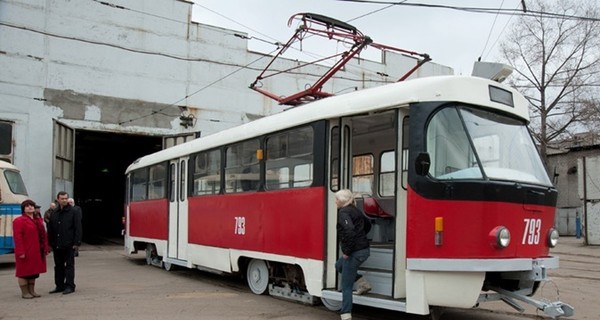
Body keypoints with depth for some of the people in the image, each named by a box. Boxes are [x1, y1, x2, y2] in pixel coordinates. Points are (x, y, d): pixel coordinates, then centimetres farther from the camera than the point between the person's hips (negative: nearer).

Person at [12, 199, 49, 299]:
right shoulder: (19, 221, -9)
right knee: (24, 272, 0)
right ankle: (24, 292, 8)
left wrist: (45, 249, 9)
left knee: (34, 271, 13)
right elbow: (17, 237, -15)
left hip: (37, 252, 7)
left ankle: (32, 291, 22)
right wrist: (20, 252, -21)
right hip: (26, 252, -7)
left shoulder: (38, 220, 13)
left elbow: (43, 235, 15)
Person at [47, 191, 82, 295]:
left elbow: (78, 228, -7)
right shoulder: (54, 213, 11)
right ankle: (59, 286, 20)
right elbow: (50, 229, 14)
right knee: (58, 266, 12)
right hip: (57, 245, 5)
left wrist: (77, 243, -12)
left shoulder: (74, 211, -3)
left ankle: (69, 286, 5)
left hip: (69, 245, -5)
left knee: (69, 265, 1)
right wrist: (50, 243, 8)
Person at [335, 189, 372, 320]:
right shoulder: (355, 210, 13)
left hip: (355, 252, -9)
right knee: (339, 265, 32)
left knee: (346, 286, 0)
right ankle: (362, 283, 25)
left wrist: (347, 251, -21)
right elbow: (367, 225, 28)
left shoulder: (343, 212, -14)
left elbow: (349, 231, -29)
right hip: (364, 249, 9)